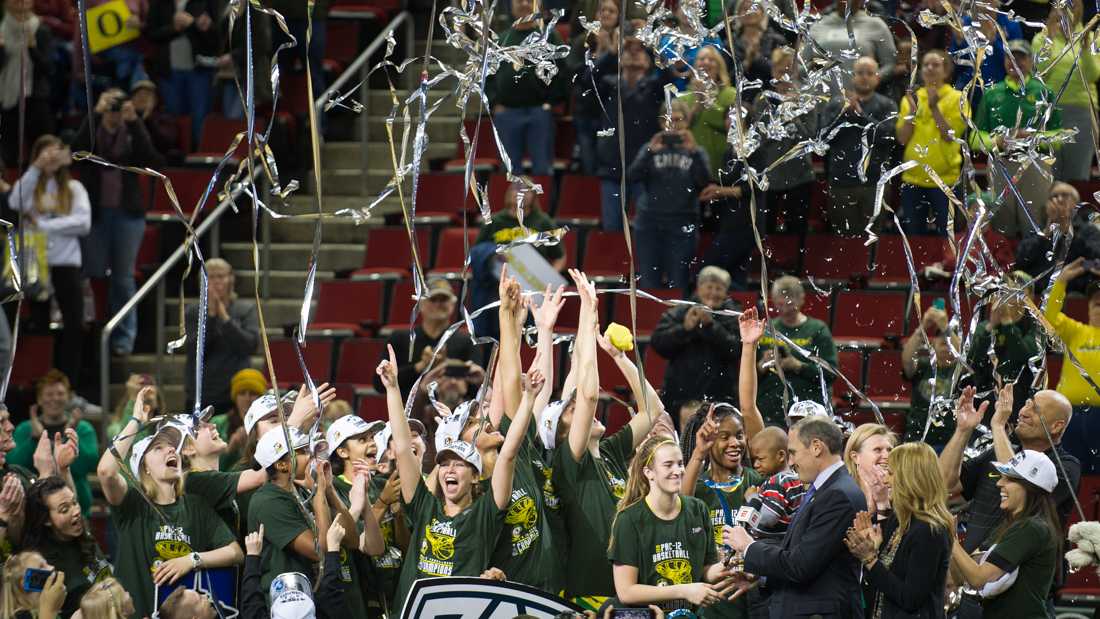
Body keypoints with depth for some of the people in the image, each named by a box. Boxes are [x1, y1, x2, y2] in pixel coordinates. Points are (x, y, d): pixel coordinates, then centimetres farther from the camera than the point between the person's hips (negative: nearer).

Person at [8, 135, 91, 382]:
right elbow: (15, 205, -13)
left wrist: (45, 226, -12)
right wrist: (36, 168, -15)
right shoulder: (28, 184, 10)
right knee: (39, 324, 4)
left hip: (66, 262, 0)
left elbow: (83, 222, -5)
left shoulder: (74, 188, 9)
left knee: (74, 325, -9)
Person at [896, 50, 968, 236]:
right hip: (913, 178, 4)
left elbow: (951, 135, -12)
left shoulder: (957, 99, -2)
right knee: (914, 234, 8)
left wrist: (934, 108, -17)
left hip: (945, 178, -3)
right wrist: (912, 111, -9)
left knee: (945, 234, 1)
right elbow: (902, 138, 2)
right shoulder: (911, 98, 9)